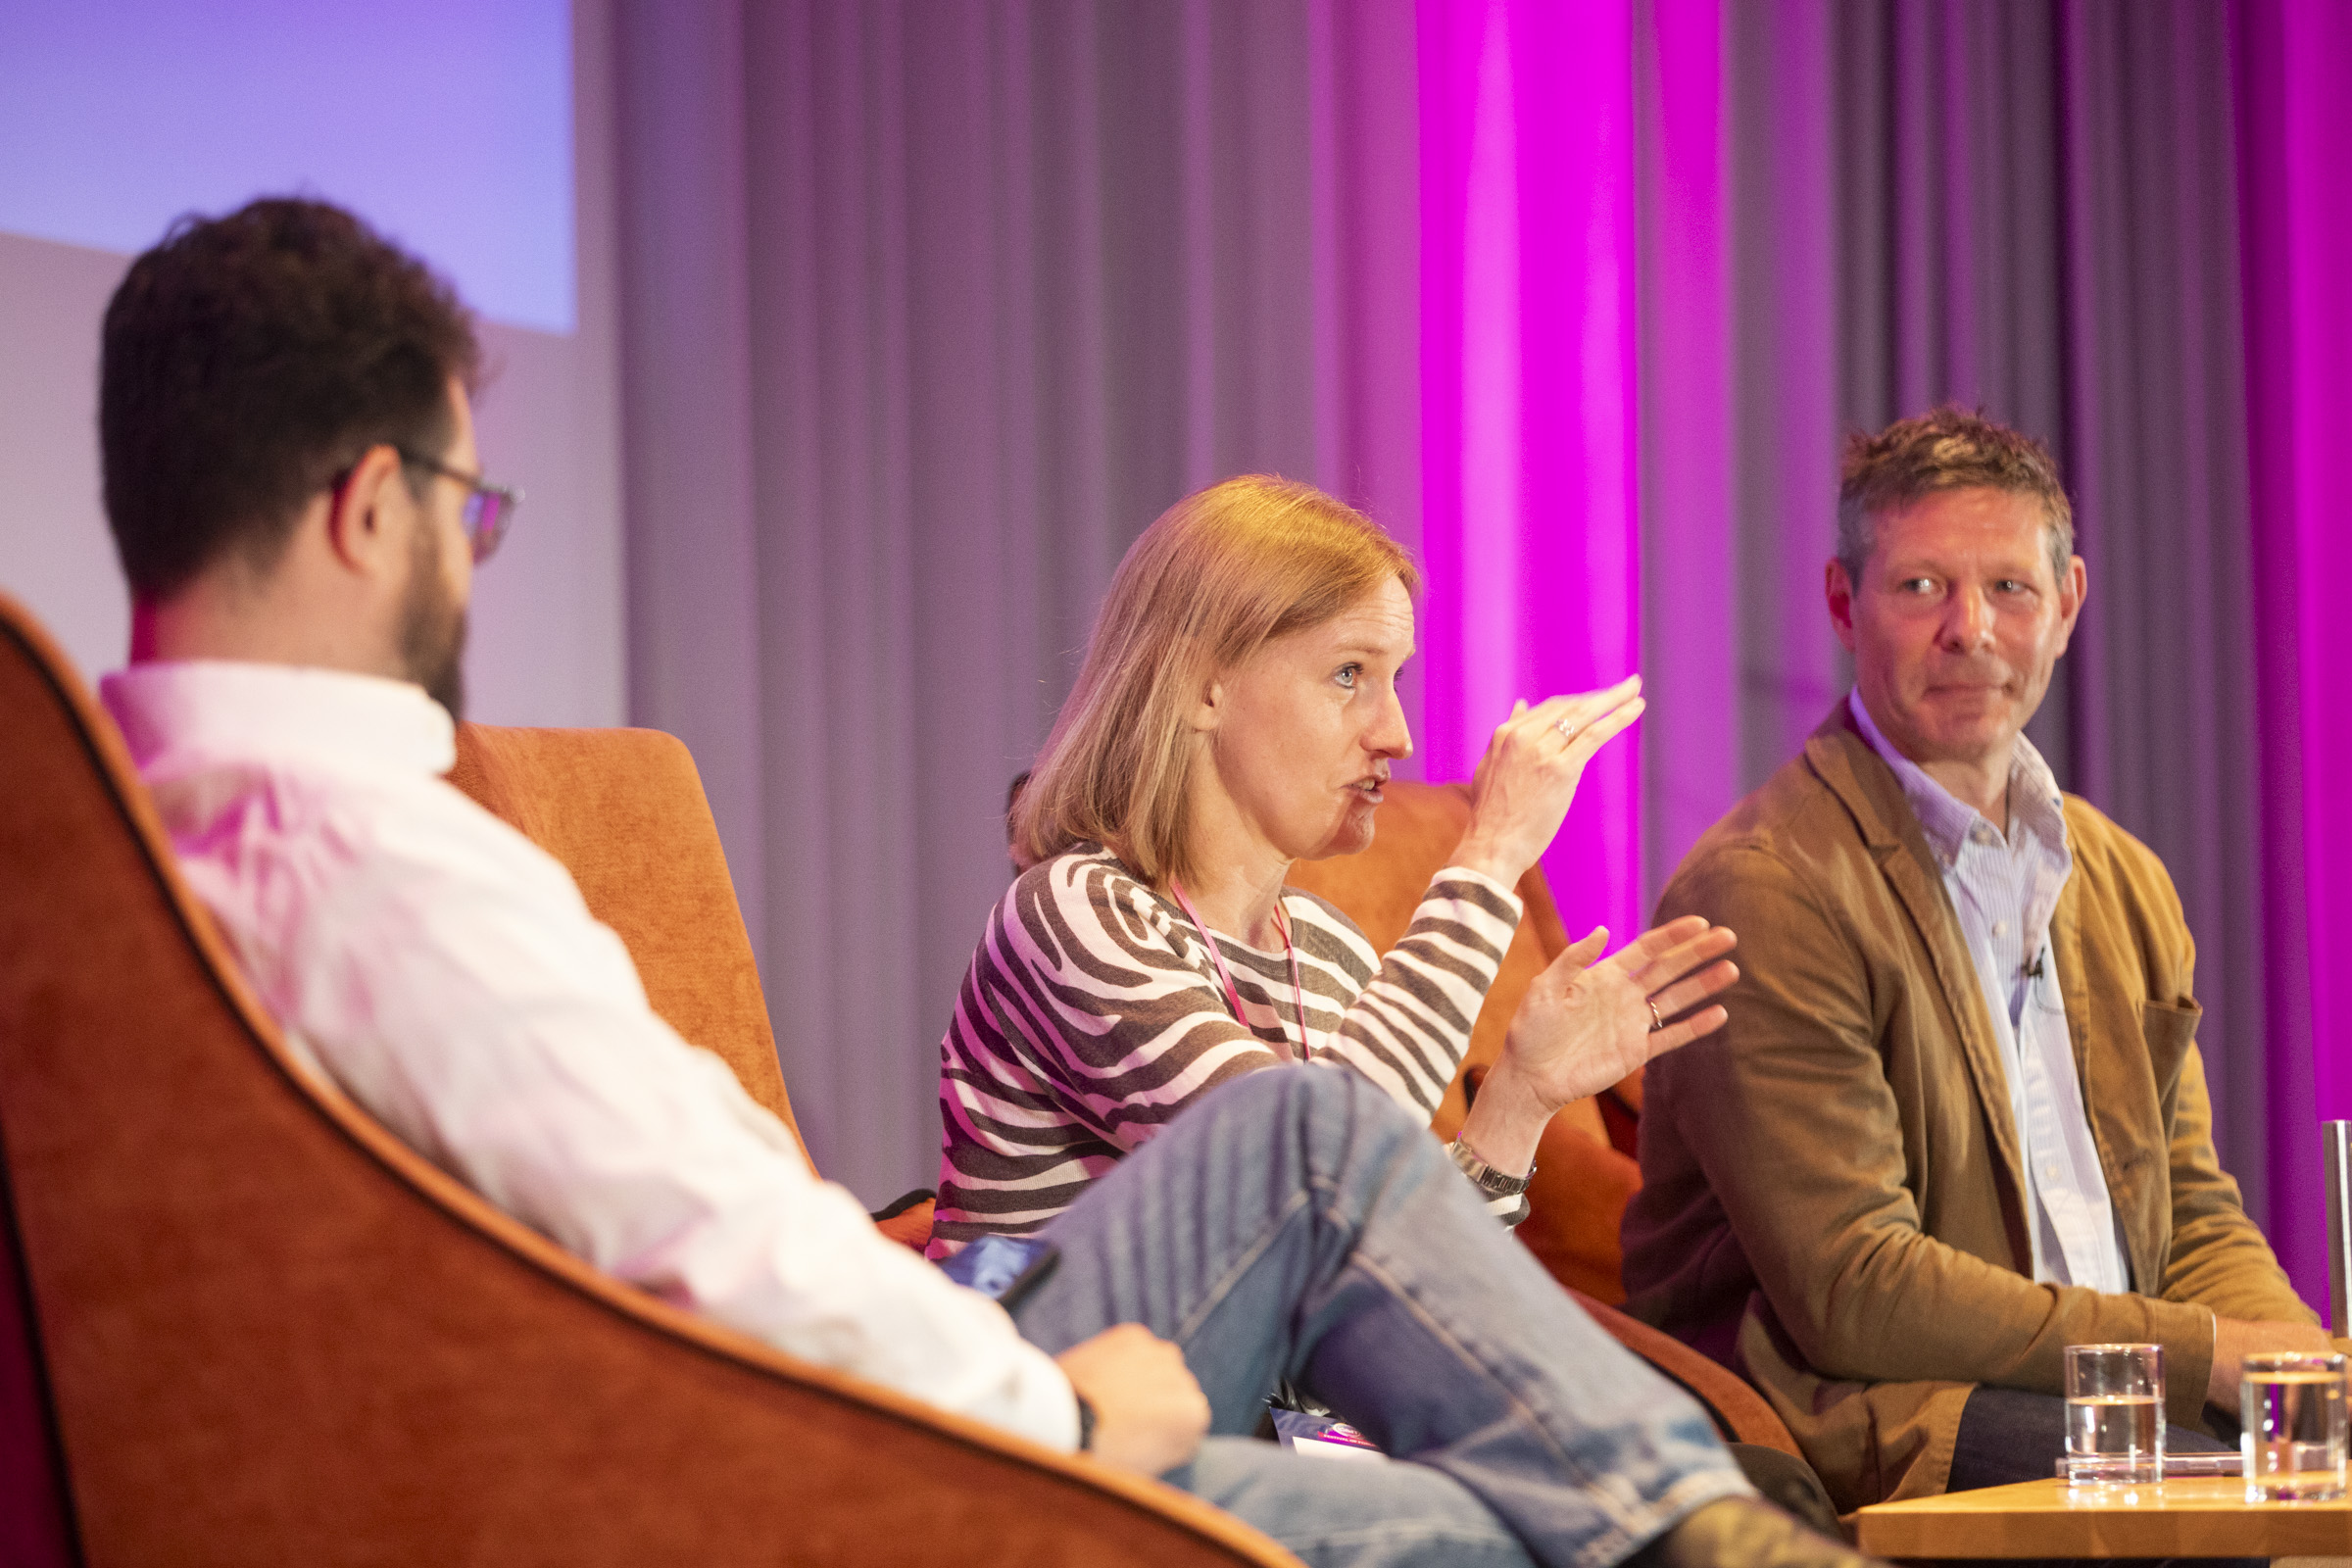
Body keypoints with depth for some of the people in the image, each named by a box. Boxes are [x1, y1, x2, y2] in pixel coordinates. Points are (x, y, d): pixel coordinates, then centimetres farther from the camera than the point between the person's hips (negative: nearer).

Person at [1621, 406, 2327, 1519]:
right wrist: (2207, 1351, -16)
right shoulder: (1763, 891, -9)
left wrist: (2299, 1362, -4)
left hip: (2113, 1391, 7)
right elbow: (1852, 1292, -15)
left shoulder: (2124, 884, 18)